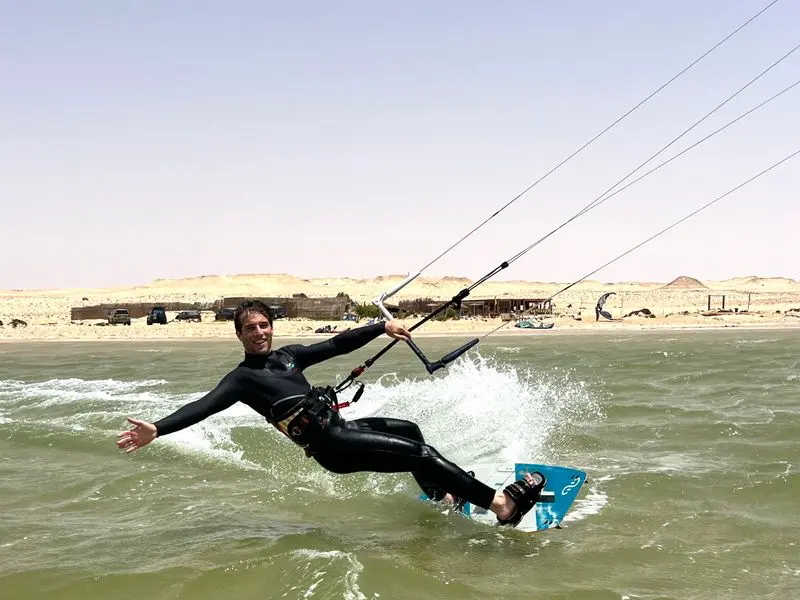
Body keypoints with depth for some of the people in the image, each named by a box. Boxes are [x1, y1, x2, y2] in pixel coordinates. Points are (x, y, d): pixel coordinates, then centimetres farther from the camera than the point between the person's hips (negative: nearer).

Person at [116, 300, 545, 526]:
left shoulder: (288, 355, 17)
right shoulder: (242, 378, -3)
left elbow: (338, 344, 19)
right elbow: (203, 406, -16)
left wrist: (382, 327, 13)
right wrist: (156, 430, -31)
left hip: (341, 426, 9)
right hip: (330, 445, -9)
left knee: (410, 430, 29)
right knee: (420, 453, -16)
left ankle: (441, 498, 46)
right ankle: (501, 504, -17)